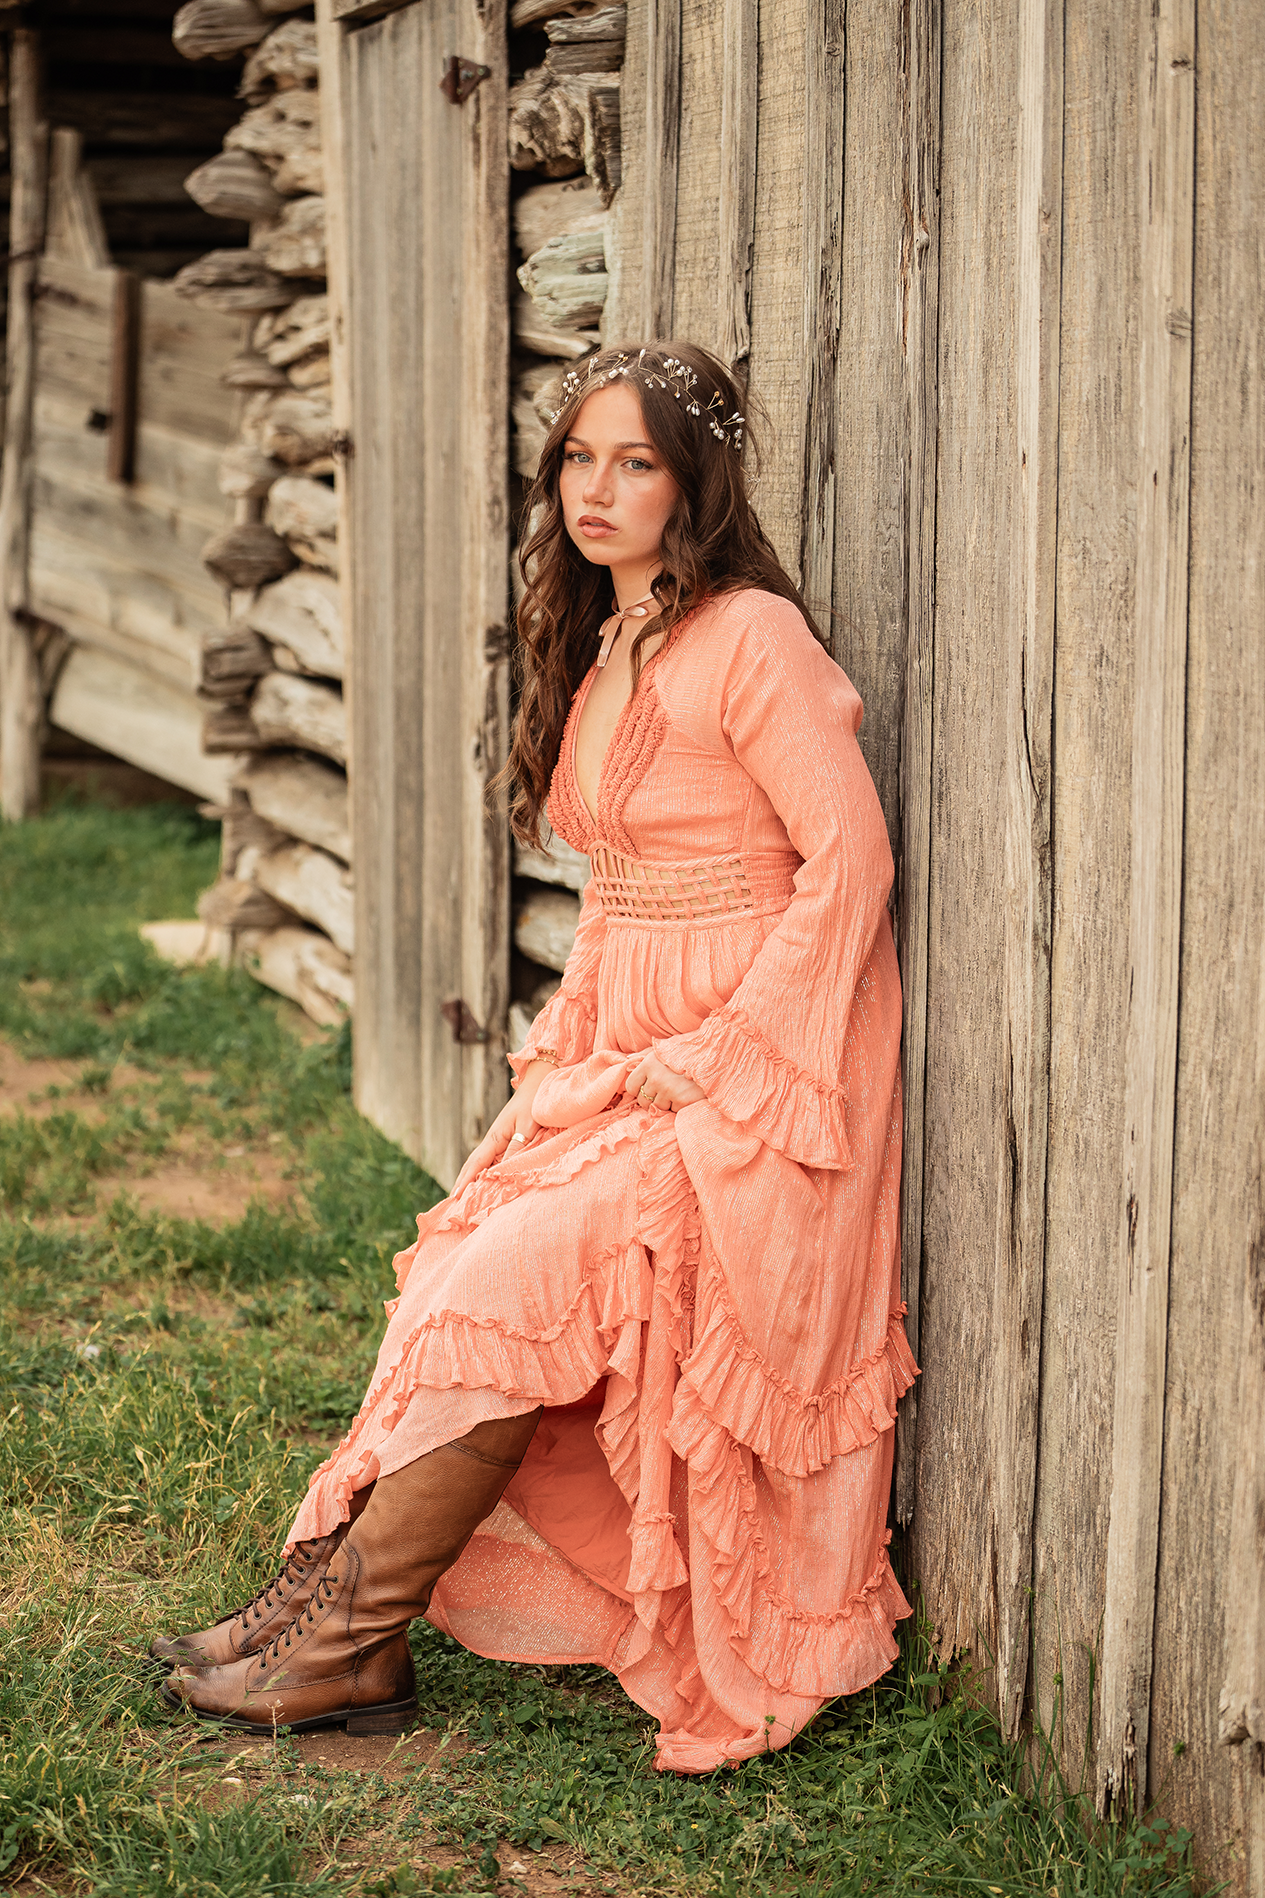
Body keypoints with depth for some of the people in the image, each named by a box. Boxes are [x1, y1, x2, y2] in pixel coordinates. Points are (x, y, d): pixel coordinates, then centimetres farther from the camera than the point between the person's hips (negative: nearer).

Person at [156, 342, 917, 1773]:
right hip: (623, 1054, 8)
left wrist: (710, 1059, -18)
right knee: (464, 1269, -9)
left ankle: (347, 1634, -10)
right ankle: (334, 1582, -10)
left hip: (749, 1065, -8)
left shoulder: (750, 639, -13)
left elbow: (849, 859, -17)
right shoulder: (599, 649, 14)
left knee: (515, 1278, -18)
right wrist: (570, 1040, 9)